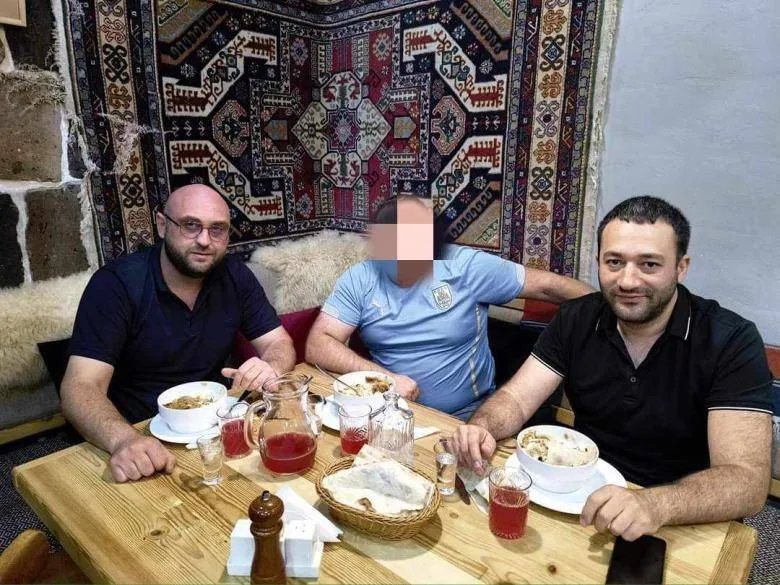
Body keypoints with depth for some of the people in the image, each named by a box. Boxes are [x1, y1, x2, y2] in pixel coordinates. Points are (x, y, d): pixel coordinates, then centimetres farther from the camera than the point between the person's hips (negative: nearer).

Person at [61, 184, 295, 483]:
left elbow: (280, 344, 1)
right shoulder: (115, 284, -14)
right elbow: (81, 387, -20)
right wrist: (124, 440, -40)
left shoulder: (234, 276, -2)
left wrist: (270, 369, -24)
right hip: (141, 437, -3)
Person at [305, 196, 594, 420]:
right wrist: (382, 376, -21)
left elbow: (548, 285, -4)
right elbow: (318, 345, -9)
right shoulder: (359, 279, -4)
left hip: (467, 417, -1)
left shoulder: (467, 266, -8)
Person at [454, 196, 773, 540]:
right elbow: (517, 398, -5)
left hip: (683, 524, -3)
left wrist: (654, 506, -40)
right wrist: (482, 427, -28)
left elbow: (747, 479, -21)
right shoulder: (576, 319, -2)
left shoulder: (732, 342, -13)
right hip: (579, 494, 3)